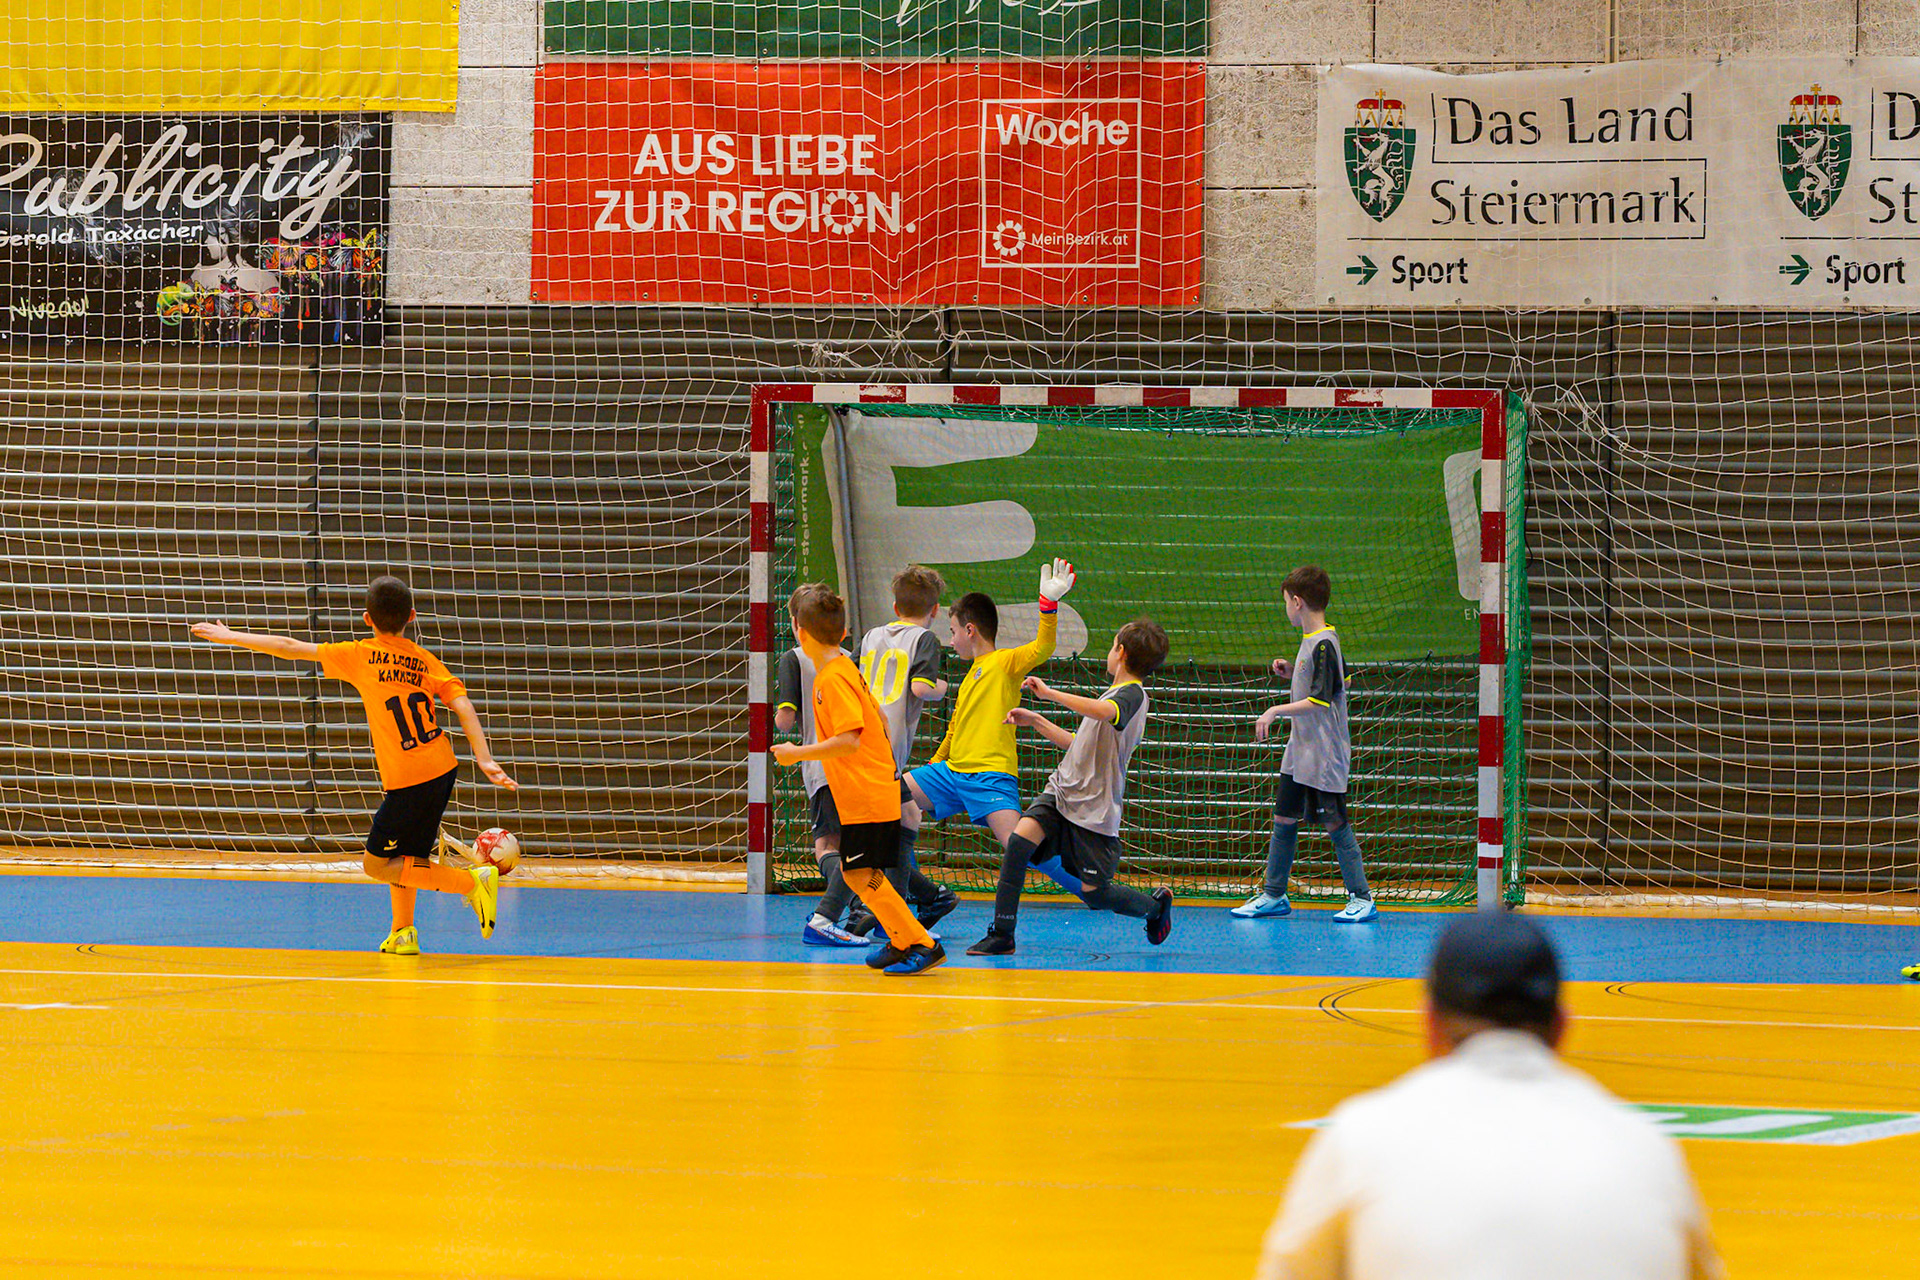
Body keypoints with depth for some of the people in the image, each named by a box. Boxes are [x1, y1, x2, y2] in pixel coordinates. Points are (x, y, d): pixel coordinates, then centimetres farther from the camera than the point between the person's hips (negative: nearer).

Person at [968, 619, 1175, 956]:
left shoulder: (1132, 694, -11)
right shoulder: (1117, 694, 19)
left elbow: (1104, 712, -36)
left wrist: (1049, 693, -31)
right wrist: (1036, 722, 27)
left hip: (1095, 811, -8)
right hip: (1061, 794, 8)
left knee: (1095, 894, -2)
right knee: (1020, 839, -18)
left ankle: (1156, 905, 29)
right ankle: (1002, 934, -15)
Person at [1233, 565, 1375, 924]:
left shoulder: (1323, 645, -19)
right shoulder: (1312, 640, 10)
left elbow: (1319, 701, -24)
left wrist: (1275, 711, -22)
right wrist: (1293, 673, 14)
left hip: (1324, 756, -9)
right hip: (1300, 753, 9)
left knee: (1335, 824, -3)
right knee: (1284, 819, 10)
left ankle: (1361, 899, 5)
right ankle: (1273, 894, 17)